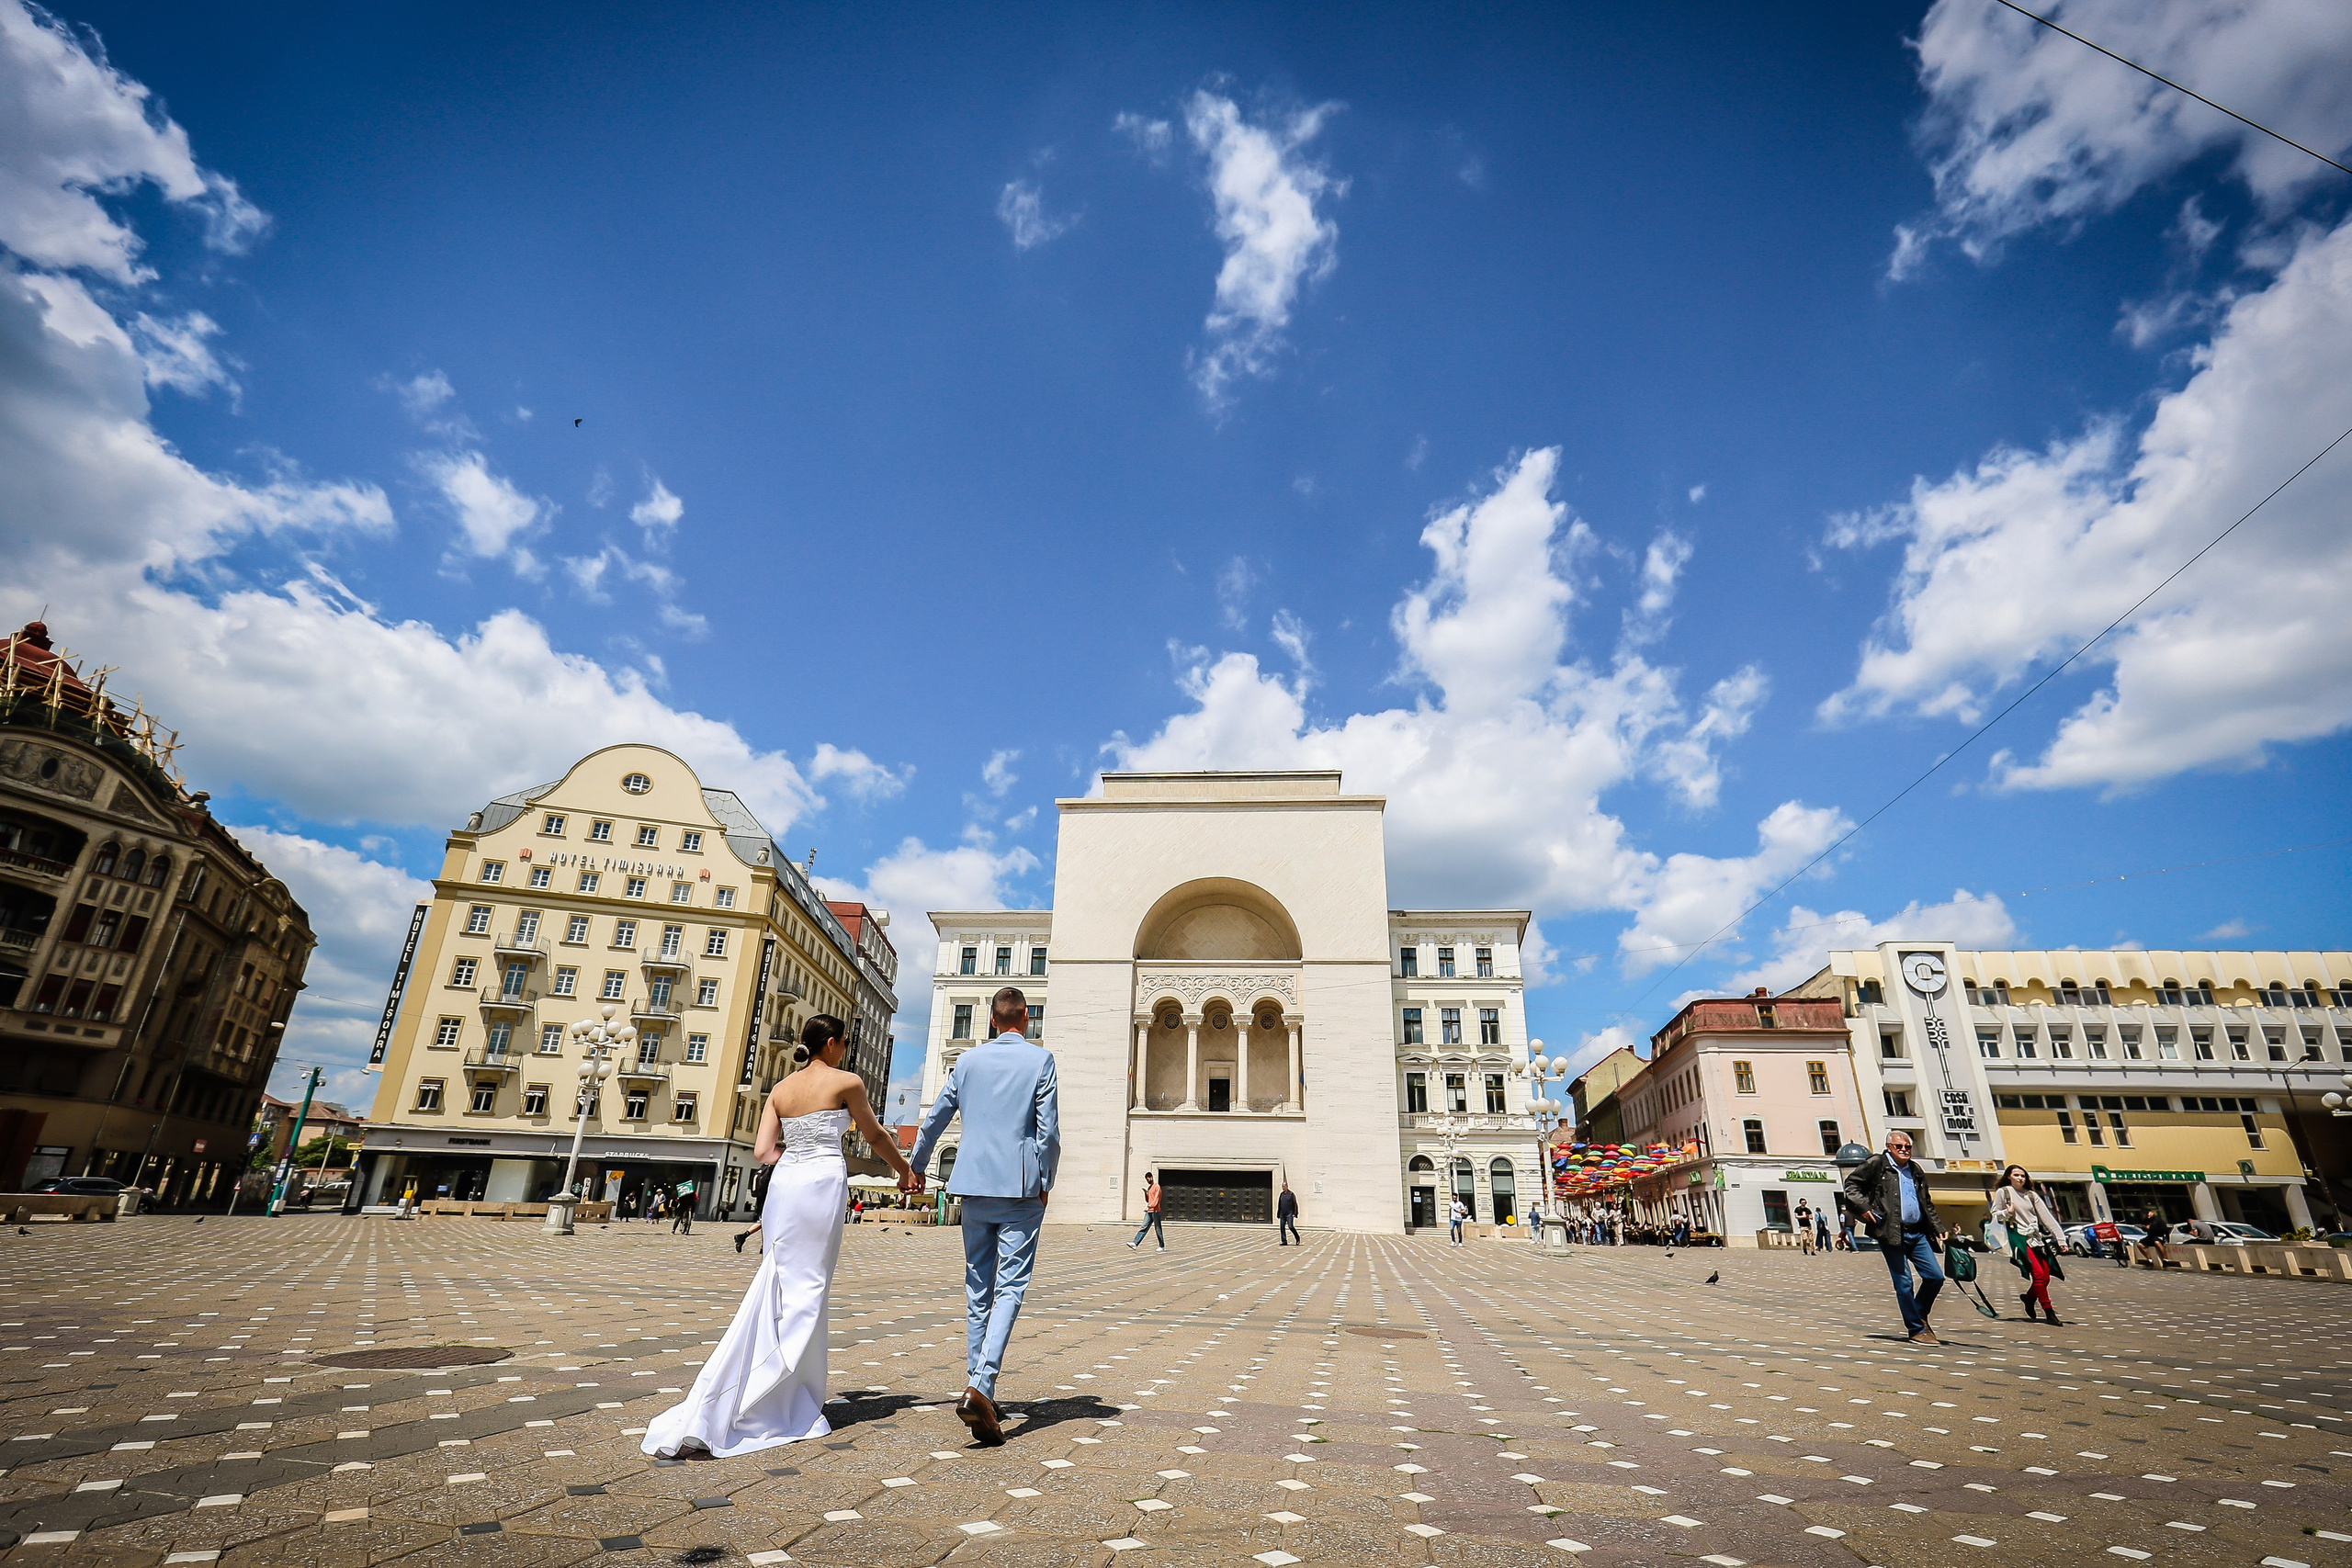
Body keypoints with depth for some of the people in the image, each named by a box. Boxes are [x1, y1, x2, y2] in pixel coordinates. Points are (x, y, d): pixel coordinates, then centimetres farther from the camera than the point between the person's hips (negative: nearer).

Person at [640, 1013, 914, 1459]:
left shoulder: (780, 1089, 11)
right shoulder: (846, 1082, -4)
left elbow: (762, 1151, 5)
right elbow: (875, 1136, 7)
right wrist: (904, 1167, 23)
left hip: (783, 1184, 6)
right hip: (823, 1183, -6)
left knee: (776, 1288, 14)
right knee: (807, 1292, 3)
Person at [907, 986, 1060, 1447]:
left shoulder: (968, 1060, 8)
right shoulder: (1040, 1058, -3)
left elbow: (935, 1118, 16)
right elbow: (1048, 1128, -7)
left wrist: (917, 1167, 30)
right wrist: (1046, 1183, 4)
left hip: (975, 1184, 4)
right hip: (1021, 1185, -4)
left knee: (978, 1289, 13)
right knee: (1010, 1287, -3)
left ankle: (980, 1389, 19)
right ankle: (980, 1387, -17)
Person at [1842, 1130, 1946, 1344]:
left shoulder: (1916, 1171, 18)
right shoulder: (1876, 1164, -1)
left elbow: (1927, 1205, 26)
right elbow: (1851, 1183, -2)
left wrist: (1938, 1228, 17)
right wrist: (1863, 1207, -13)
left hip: (1918, 1233, 6)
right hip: (1891, 1233, -6)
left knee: (1936, 1276, 2)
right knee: (1904, 1282, -4)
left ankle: (1920, 1316, 26)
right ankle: (1917, 1330, 8)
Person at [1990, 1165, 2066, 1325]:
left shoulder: (2032, 1195, 14)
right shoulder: (2002, 1192, 1)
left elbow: (2047, 1217, 9)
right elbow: (1995, 1216, 3)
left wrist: (2060, 1238, 2)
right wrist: (2007, 1213, -16)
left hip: (2036, 1238, 5)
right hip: (2019, 1237, -5)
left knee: (2045, 1277, 0)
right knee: (2038, 1275, -14)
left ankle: (2028, 1299, 26)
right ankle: (2050, 1314, -8)